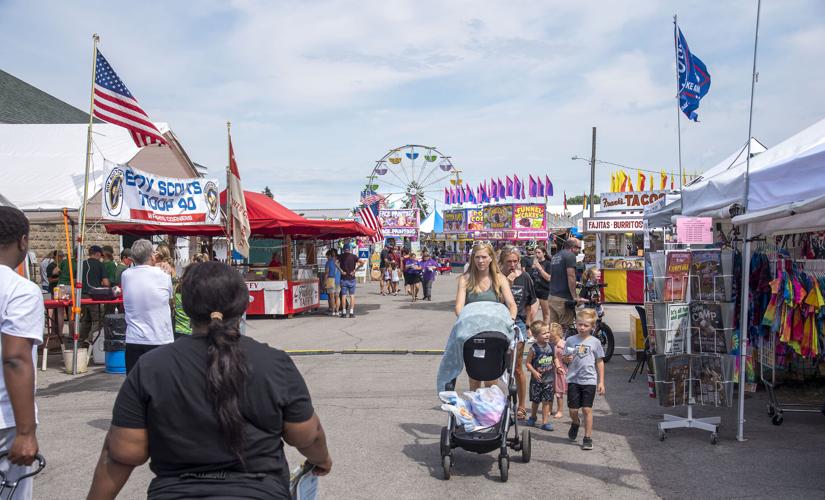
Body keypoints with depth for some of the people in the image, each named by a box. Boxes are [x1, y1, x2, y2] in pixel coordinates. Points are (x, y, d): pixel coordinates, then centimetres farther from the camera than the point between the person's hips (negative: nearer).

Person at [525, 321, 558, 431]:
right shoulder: (534, 349, -15)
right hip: (537, 379, -2)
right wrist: (534, 372, -23)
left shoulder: (552, 346, -2)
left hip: (549, 379, 3)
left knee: (546, 401, 3)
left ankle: (545, 422, 11)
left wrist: (558, 366, -3)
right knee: (536, 400, 13)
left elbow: (555, 358, 13)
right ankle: (533, 417, 37)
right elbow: (528, 363, -11)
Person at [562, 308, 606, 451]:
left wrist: (601, 382, 3)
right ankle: (576, 423, 37)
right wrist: (567, 359, -14)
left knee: (587, 409, -2)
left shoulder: (595, 342, 2)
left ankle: (588, 438, 9)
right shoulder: (570, 340, 3)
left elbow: (600, 362, 7)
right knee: (573, 410, 4)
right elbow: (565, 359, 11)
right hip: (573, 379, 1)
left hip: (589, 380, -1)